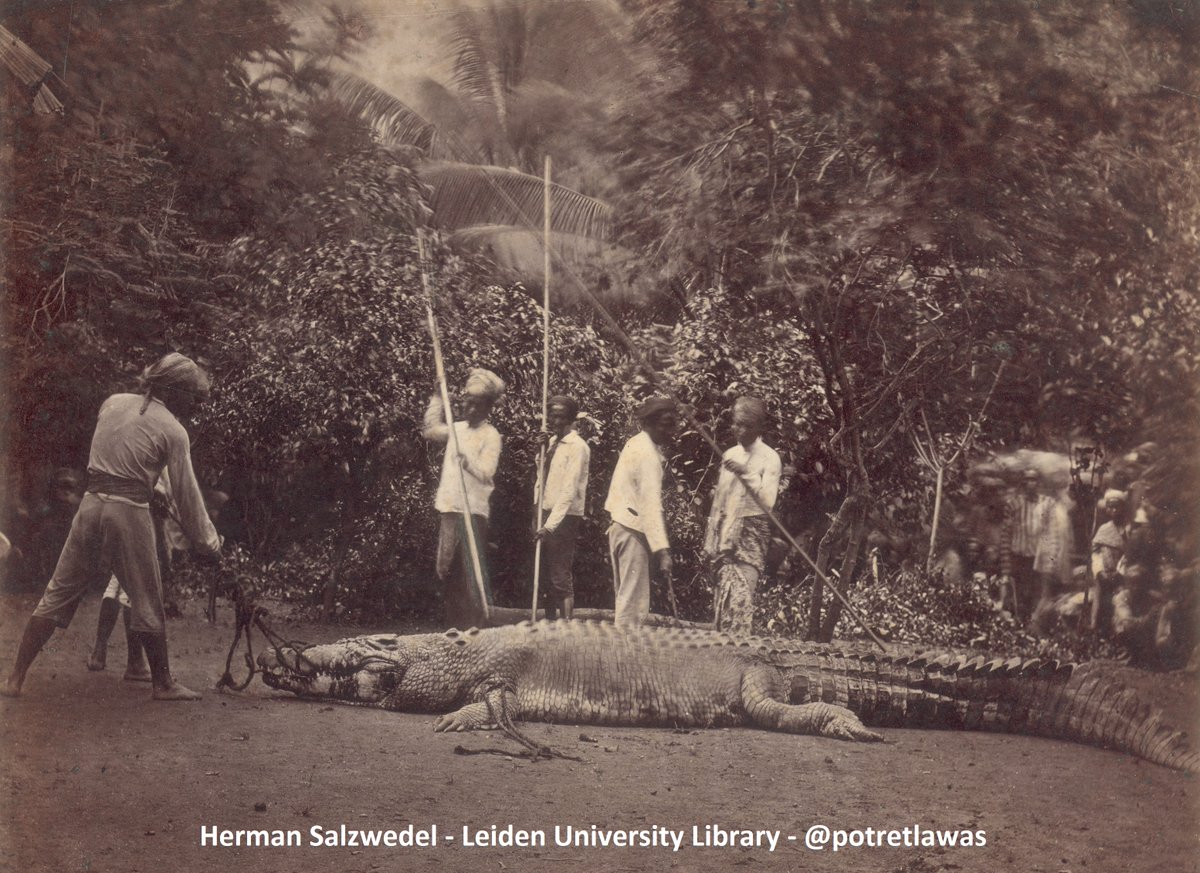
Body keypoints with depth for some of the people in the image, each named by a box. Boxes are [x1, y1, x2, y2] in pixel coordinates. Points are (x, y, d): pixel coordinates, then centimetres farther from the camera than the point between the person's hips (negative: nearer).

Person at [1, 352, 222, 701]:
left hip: (91, 504, 5)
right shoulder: (173, 431, -3)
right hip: (130, 512, -4)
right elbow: (187, 493, 0)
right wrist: (209, 540, 8)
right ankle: (163, 683, 19)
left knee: (58, 594, 9)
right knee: (147, 603, 9)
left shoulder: (113, 403, 10)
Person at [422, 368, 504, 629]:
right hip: (449, 509, 7)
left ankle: (476, 624, -4)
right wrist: (437, 399, 27)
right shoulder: (458, 428, 14)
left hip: (473, 512, -7)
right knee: (447, 569, 9)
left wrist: (465, 459, -28)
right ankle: (455, 624, 17)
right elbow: (430, 430, 30)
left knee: (472, 572, -8)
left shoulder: (490, 435, -6)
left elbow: (486, 473, -16)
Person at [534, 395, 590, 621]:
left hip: (565, 518, -8)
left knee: (561, 577, -7)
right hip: (548, 514, 8)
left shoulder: (577, 447, -12)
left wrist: (551, 524, -22)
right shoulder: (552, 442, 12)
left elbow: (570, 491, -18)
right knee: (546, 575, 11)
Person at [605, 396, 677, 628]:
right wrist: (662, 549, -30)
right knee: (634, 603, -8)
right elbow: (651, 504, -26)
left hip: (619, 526, 10)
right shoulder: (648, 455, -16)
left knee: (625, 597, 13)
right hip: (633, 531, -10)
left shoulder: (635, 443, 13)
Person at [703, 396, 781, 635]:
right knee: (721, 596, 2)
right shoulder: (729, 454, 13)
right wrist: (710, 539, 16)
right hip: (726, 532, 6)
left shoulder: (769, 458, -4)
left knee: (740, 596, -16)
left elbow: (768, 501, -13)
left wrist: (746, 473, -22)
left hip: (751, 533, -5)